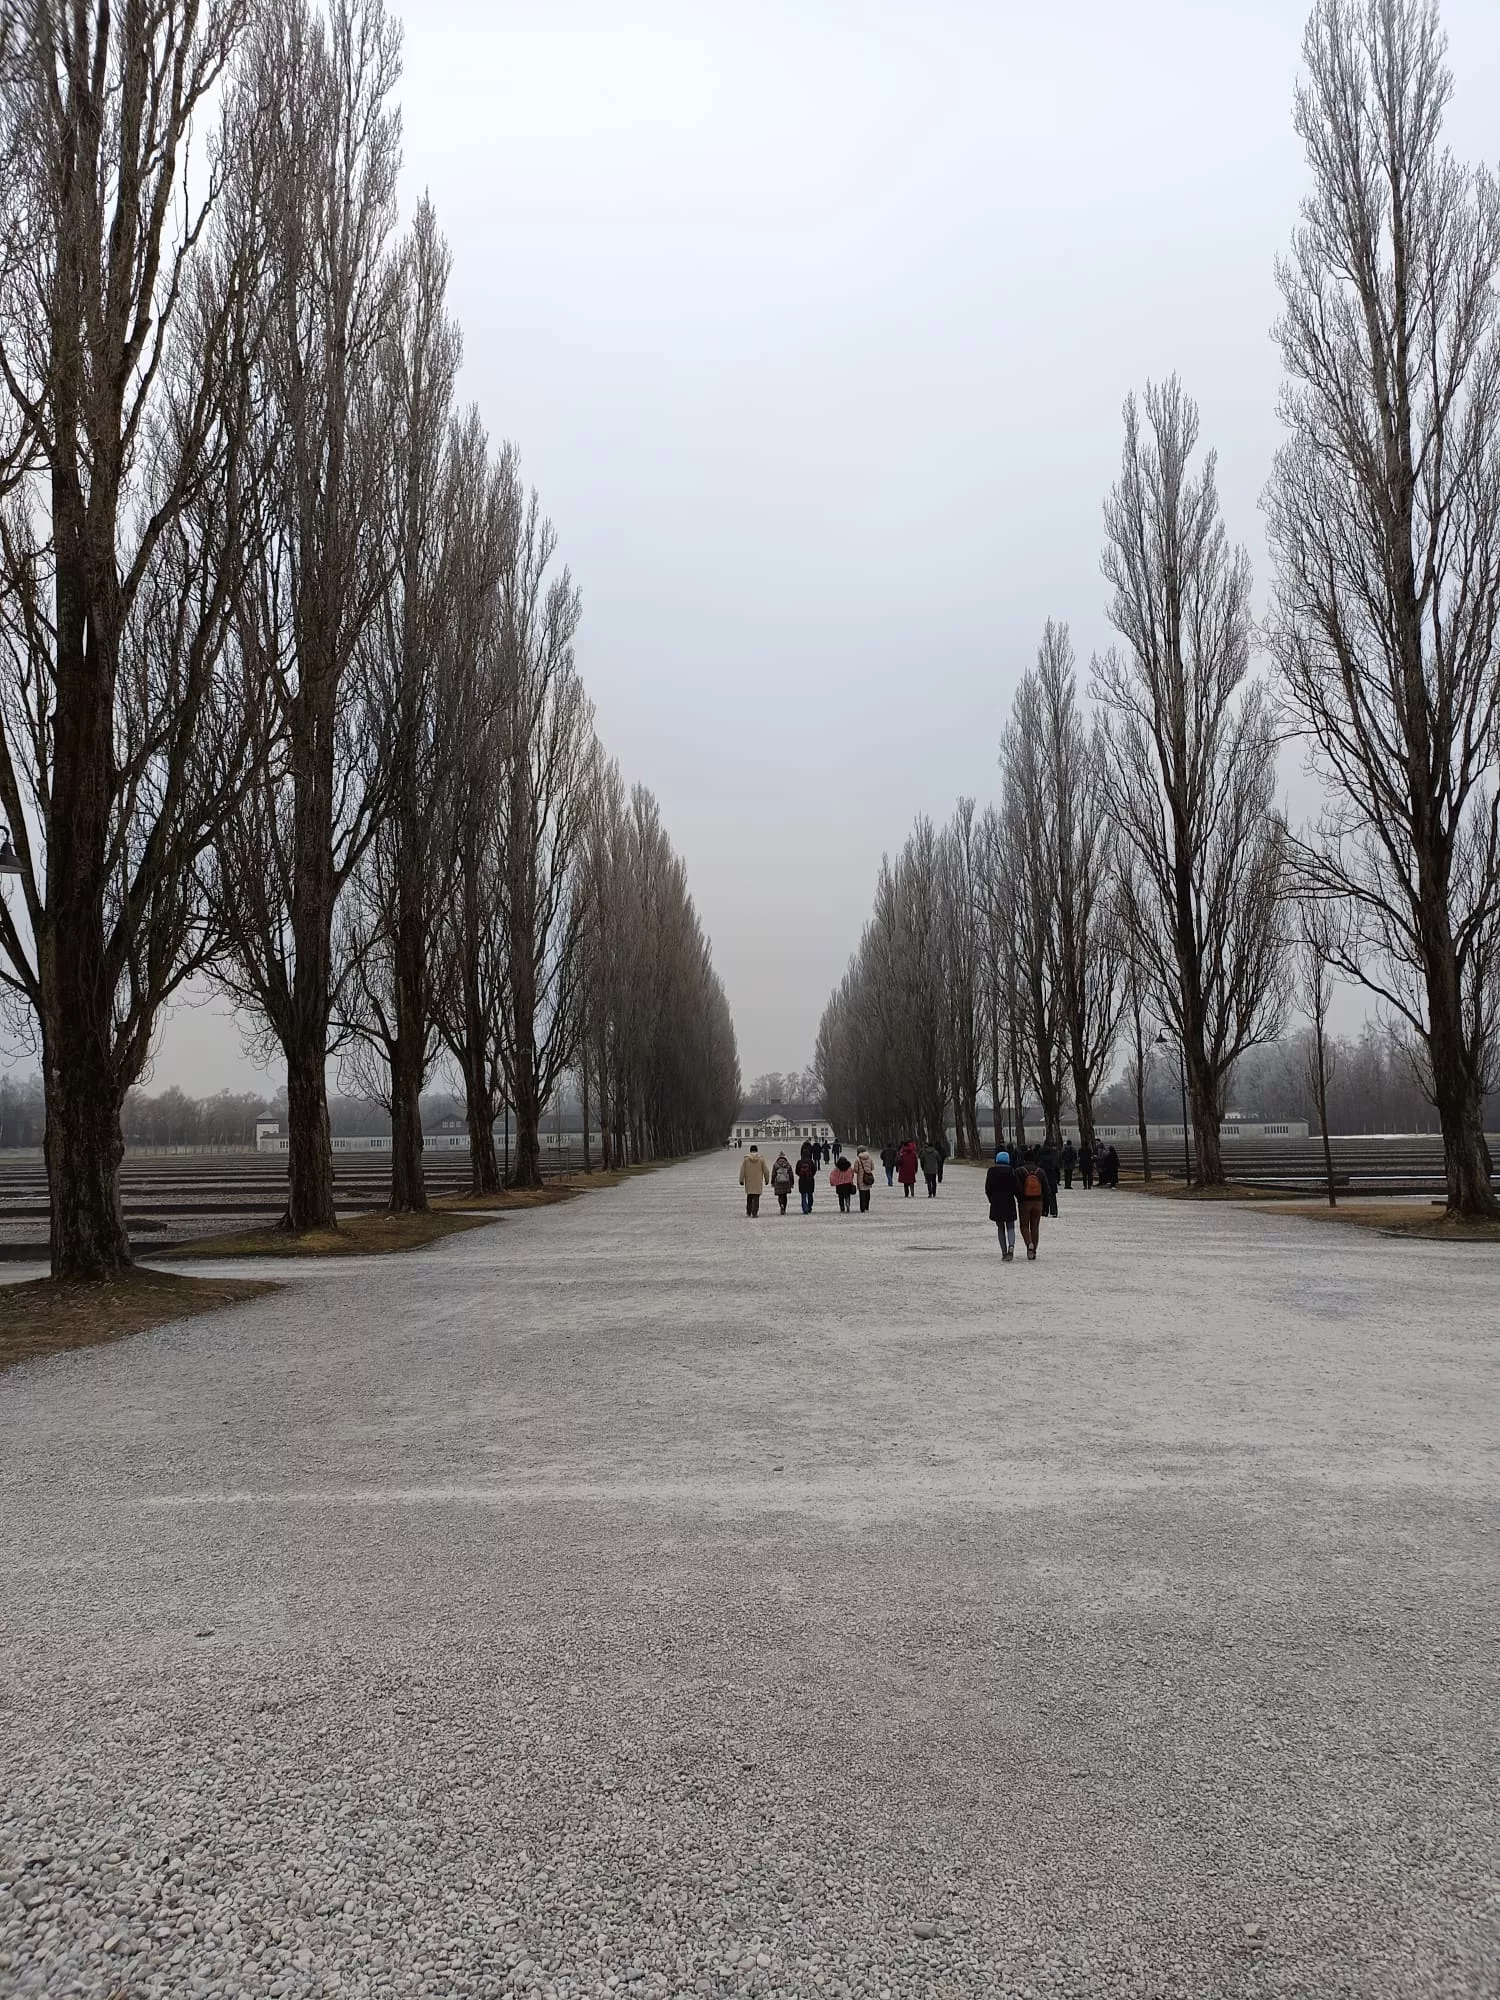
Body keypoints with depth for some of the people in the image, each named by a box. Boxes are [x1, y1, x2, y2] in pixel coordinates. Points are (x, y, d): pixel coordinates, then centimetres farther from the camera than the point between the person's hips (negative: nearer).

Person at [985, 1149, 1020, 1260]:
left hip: (996, 1204, 1)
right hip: (1009, 1203, -1)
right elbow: (1017, 1187, -6)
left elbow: (987, 1188, 0)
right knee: (1010, 1227, 8)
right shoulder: (1011, 1171, -4)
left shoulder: (991, 1171, 0)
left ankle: (1004, 1252, 7)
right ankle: (1011, 1246, -19)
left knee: (1001, 1228, 11)